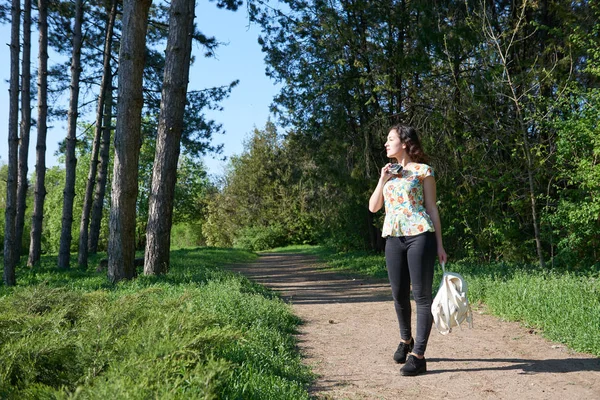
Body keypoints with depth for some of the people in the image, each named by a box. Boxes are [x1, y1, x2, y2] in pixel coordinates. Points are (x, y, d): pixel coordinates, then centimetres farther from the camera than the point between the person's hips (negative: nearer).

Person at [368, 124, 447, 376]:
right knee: (399, 294, 11)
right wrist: (382, 180, 0)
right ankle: (406, 340, 34)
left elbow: (432, 208, 2)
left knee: (421, 294, -3)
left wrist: (439, 244, -2)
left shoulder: (423, 171, 2)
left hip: (420, 235, -5)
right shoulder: (389, 172, 18)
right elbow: (373, 207, 13)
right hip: (393, 238, 5)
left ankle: (418, 355, 1)